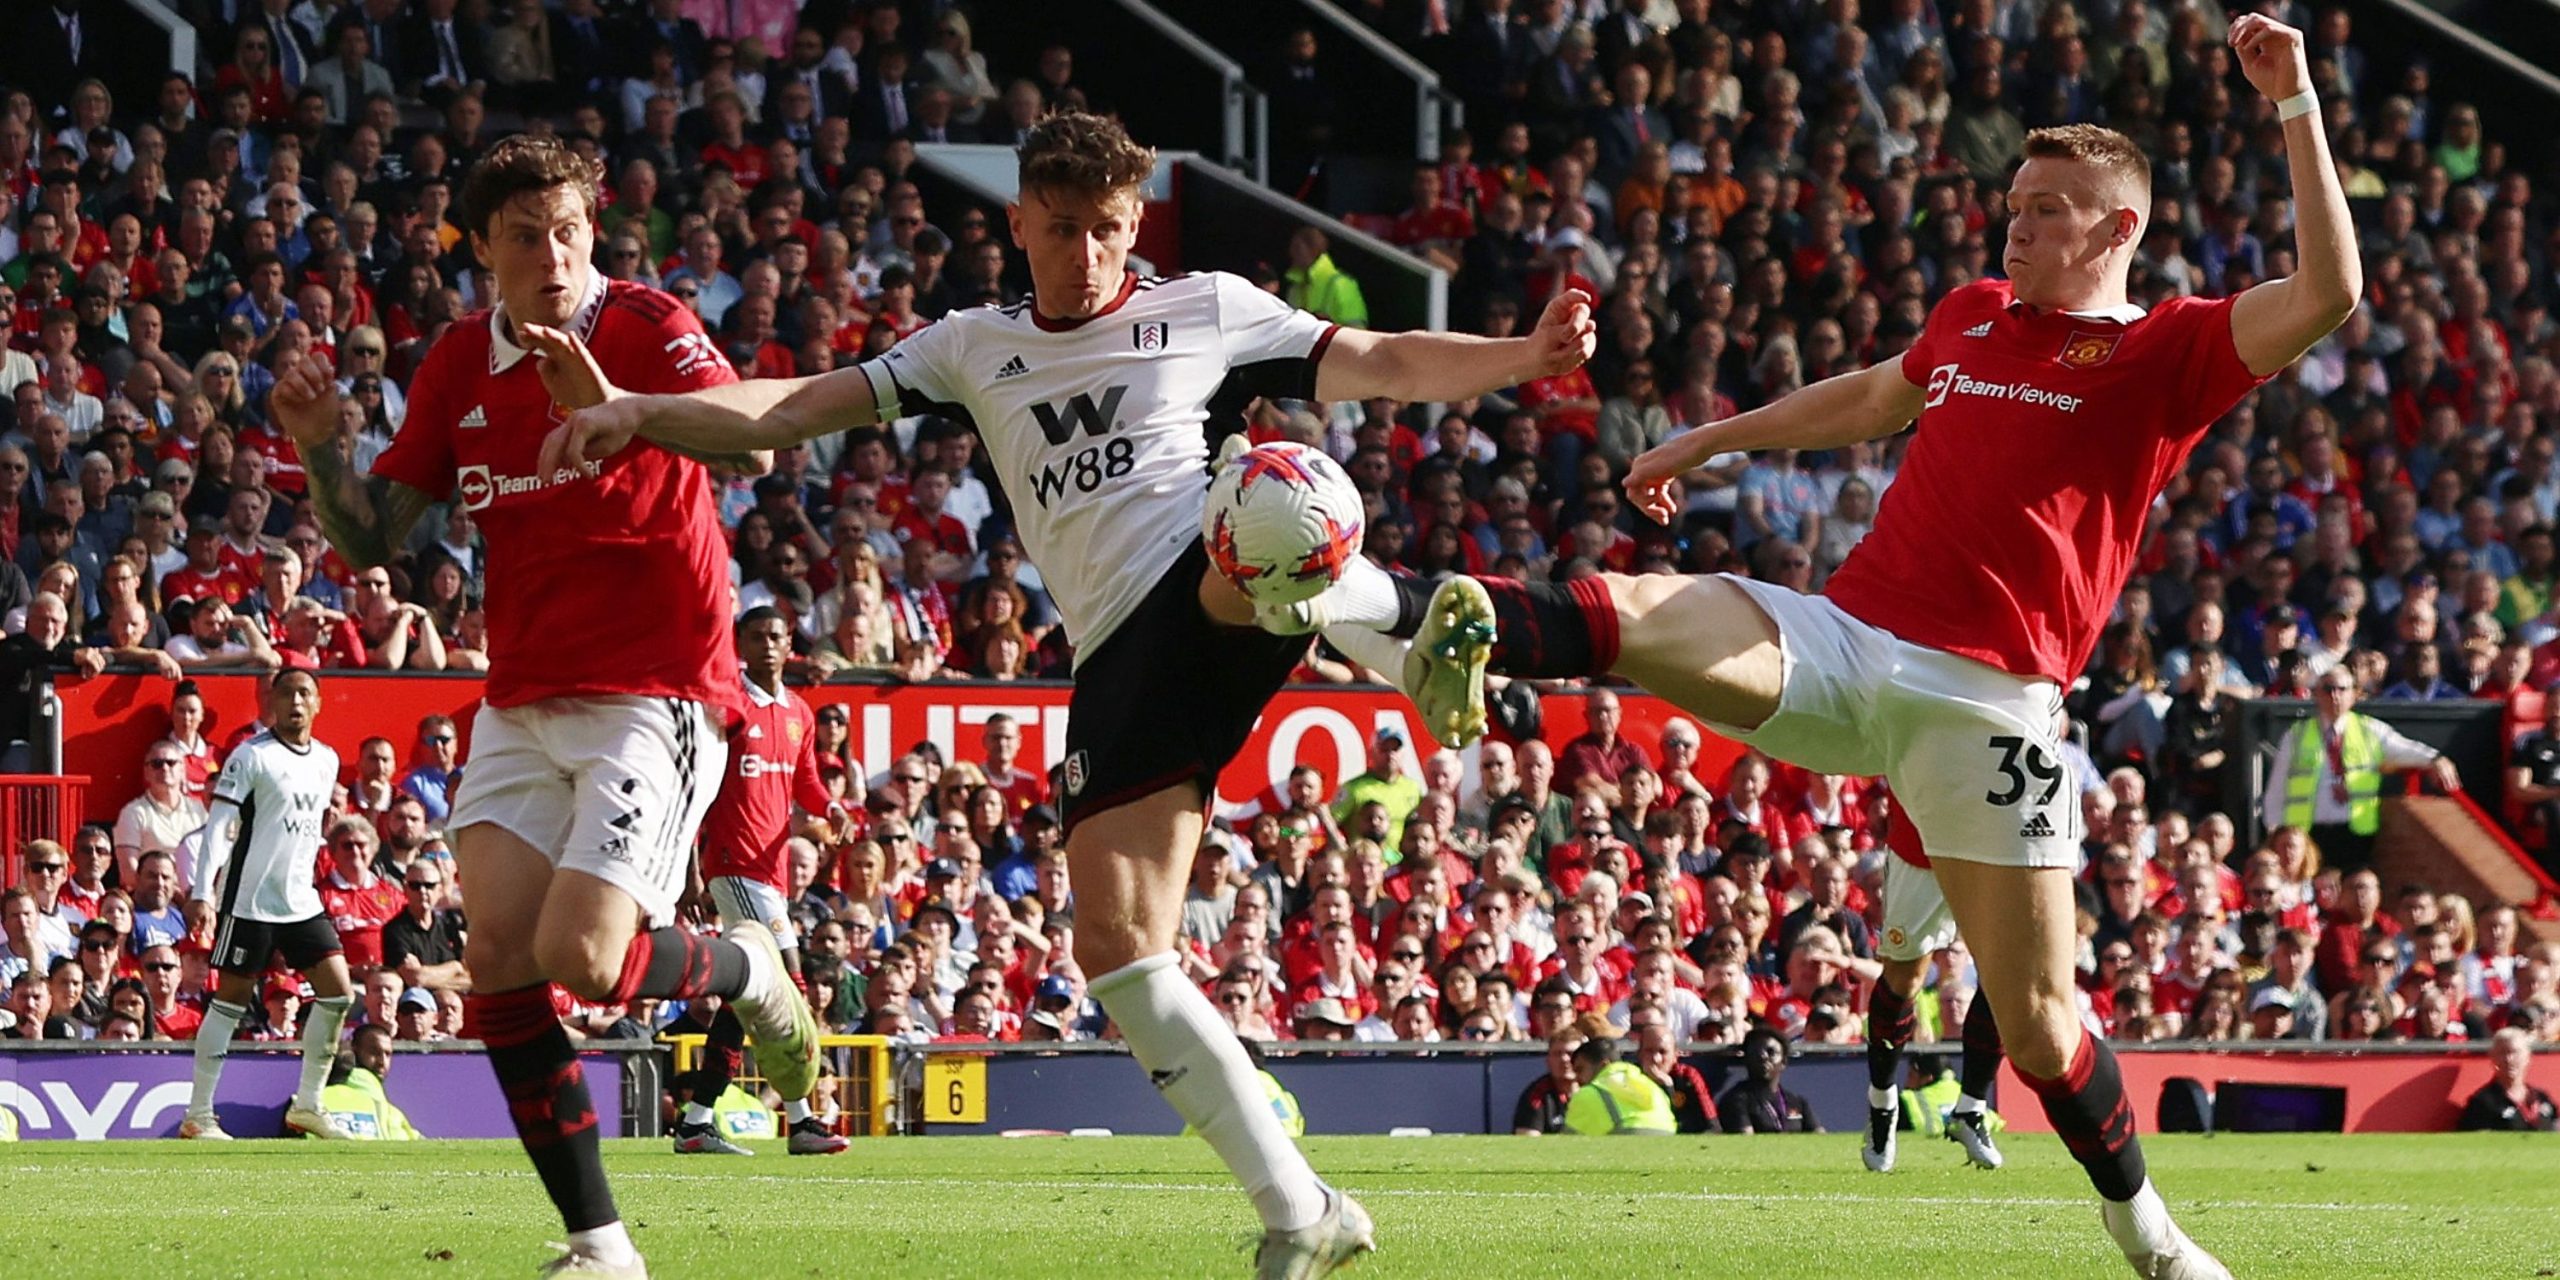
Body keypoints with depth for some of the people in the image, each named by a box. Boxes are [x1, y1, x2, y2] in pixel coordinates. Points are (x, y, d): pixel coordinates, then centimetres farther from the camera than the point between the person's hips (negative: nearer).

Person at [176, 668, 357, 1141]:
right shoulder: (251, 756, -9)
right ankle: (198, 1116, 4)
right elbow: (218, 826, -12)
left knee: (339, 994, -1)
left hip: (301, 901, 7)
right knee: (230, 1000, -3)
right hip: (250, 901, -6)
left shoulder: (326, 761, 11)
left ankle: (306, 1105, 10)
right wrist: (202, 891, -19)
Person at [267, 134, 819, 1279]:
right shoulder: (462, 364, 9)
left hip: (655, 693, -6)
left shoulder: (646, 327, -8)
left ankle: (748, 971, 16)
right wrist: (319, 448, -9)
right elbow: (370, 539, 11)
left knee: (579, 957, -18)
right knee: (497, 956, -9)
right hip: (521, 703, 6)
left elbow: (753, 443, -26)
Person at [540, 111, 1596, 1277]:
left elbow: (1386, 364, 11)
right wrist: (636, 413, 2)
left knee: (1259, 525, -40)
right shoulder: (978, 349, 21)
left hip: (1216, 589, -3)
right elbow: (792, 410, 16)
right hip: (1122, 661, 3)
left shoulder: (1203, 309, 14)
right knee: (1114, 946, -8)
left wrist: (1524, 356, -5)